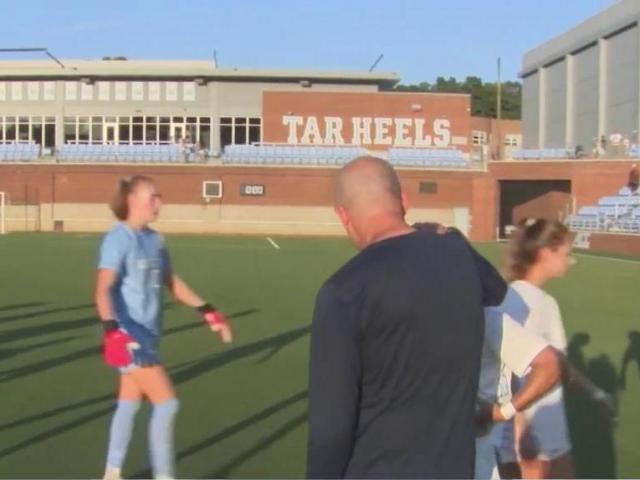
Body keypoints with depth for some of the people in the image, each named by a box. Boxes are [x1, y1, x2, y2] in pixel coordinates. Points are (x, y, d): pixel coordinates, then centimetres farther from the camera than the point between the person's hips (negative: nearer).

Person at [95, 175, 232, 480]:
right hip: (128, 337, -8)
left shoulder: (154, 239, 10)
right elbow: (103, 290, -23)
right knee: (167, 403, -7)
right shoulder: (119, 238, -14)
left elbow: (172, 282, 21)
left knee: (129, 405, 15)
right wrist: (112, 330, -38)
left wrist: (207, 311, 19)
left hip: (146, 336, 8)